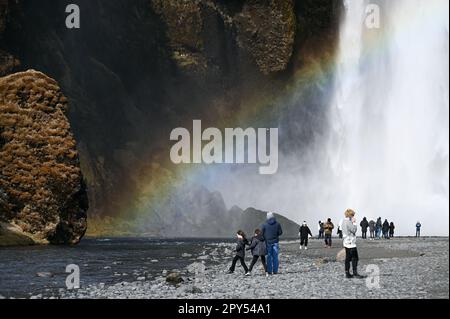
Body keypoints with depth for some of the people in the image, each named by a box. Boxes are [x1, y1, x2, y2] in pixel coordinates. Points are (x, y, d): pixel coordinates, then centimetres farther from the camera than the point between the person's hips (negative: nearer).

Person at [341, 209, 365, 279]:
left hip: (346, 242, 10)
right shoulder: (348, 222, -16)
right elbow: (354, 230, -16)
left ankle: (347, 273, 11)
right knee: (355, 258, -7)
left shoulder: (344, 222, 15)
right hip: (351, 242, -10)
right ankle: (355, 273, -8)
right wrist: (354, 223, -6)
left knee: (348, 258, 10)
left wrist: (353, 223, 11)